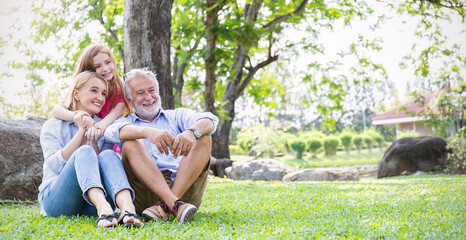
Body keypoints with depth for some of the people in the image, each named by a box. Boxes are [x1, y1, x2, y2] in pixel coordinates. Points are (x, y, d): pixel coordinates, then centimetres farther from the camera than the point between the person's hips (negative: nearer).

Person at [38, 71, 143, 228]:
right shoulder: (52, 126, 8)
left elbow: (103, 166, 3)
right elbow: (56, 165, -8)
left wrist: (92, 136, -9)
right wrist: (82, 131, -10)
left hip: (90, 206, 2)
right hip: (55, 200, -2)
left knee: (109, 155, -25)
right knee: (84, 152, -28)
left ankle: (127, 209, -53)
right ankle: (103, 208, -56)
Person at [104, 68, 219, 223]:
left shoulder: (176, 116, 24)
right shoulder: (126, 122, 20)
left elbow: (210, 121, 1)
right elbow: (112, 132, -8)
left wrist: (191, 132, -25)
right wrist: (148, 132, -29)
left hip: (185, 188, 1)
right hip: (146, 191, -1)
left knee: (203, 138, -15)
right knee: (130, 143, -20)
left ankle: (164, 205, -32)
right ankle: (174, 204, -40)